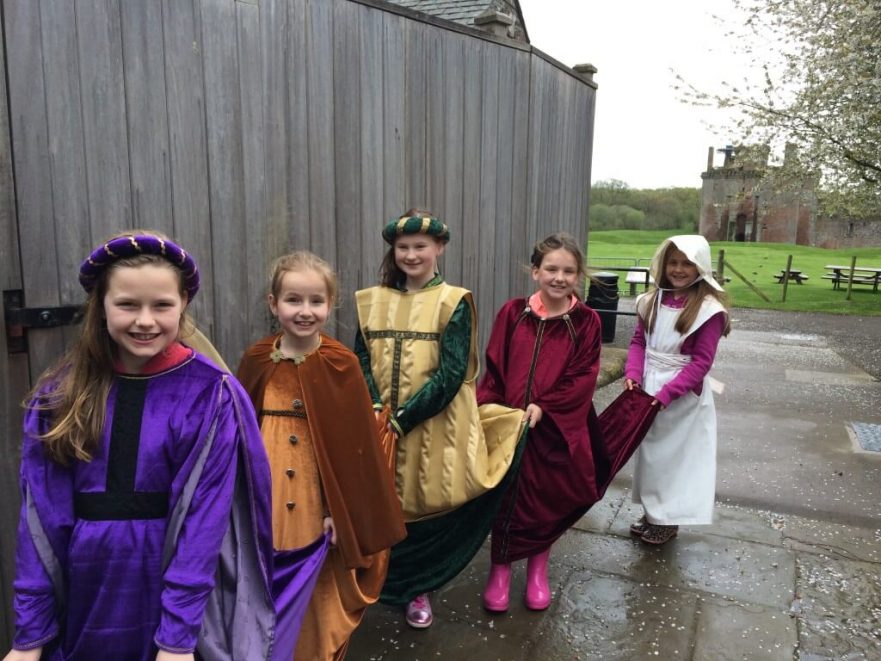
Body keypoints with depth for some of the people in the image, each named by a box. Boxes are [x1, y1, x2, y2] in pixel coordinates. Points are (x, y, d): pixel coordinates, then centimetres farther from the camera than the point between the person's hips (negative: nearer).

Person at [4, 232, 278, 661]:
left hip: (176, 599, -3)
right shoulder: (60, 395, -3)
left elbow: (203, 517, -15)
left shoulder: (211, 395, -12)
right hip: (82, 602, 3)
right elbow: (41, 517, -2)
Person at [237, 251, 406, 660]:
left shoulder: (341, 364, -9)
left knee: (321, 597, 12)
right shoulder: (256, 361, -2)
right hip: (266, 503, 2)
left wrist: (342, 510, -8)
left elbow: (355, 444, -7)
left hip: (320, 503, -2)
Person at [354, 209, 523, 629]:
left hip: (434, 429, -3)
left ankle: (415, 589, 29)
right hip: (380, 427, 3)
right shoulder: (372, 301, 7)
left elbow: (450, 376, -12)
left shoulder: (454, 302, -5)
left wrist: (402, 419, -18)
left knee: (422, 508, 7)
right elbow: (362, 361, 2)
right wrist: (375, 410, -14)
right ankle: (383, 580, 34)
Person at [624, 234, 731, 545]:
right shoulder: (652, 300, 4)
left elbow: (701, 361, -17)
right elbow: (638, 341, 6)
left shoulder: (708, 309, -14)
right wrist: (633, 374, -12)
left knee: (674, 455, 7)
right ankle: (652, 512, 34)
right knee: (649, 451, 16)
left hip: (683, 396, -6)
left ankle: (668, 519, 24)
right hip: (648, 388, 6)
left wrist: (666, 393, -23)